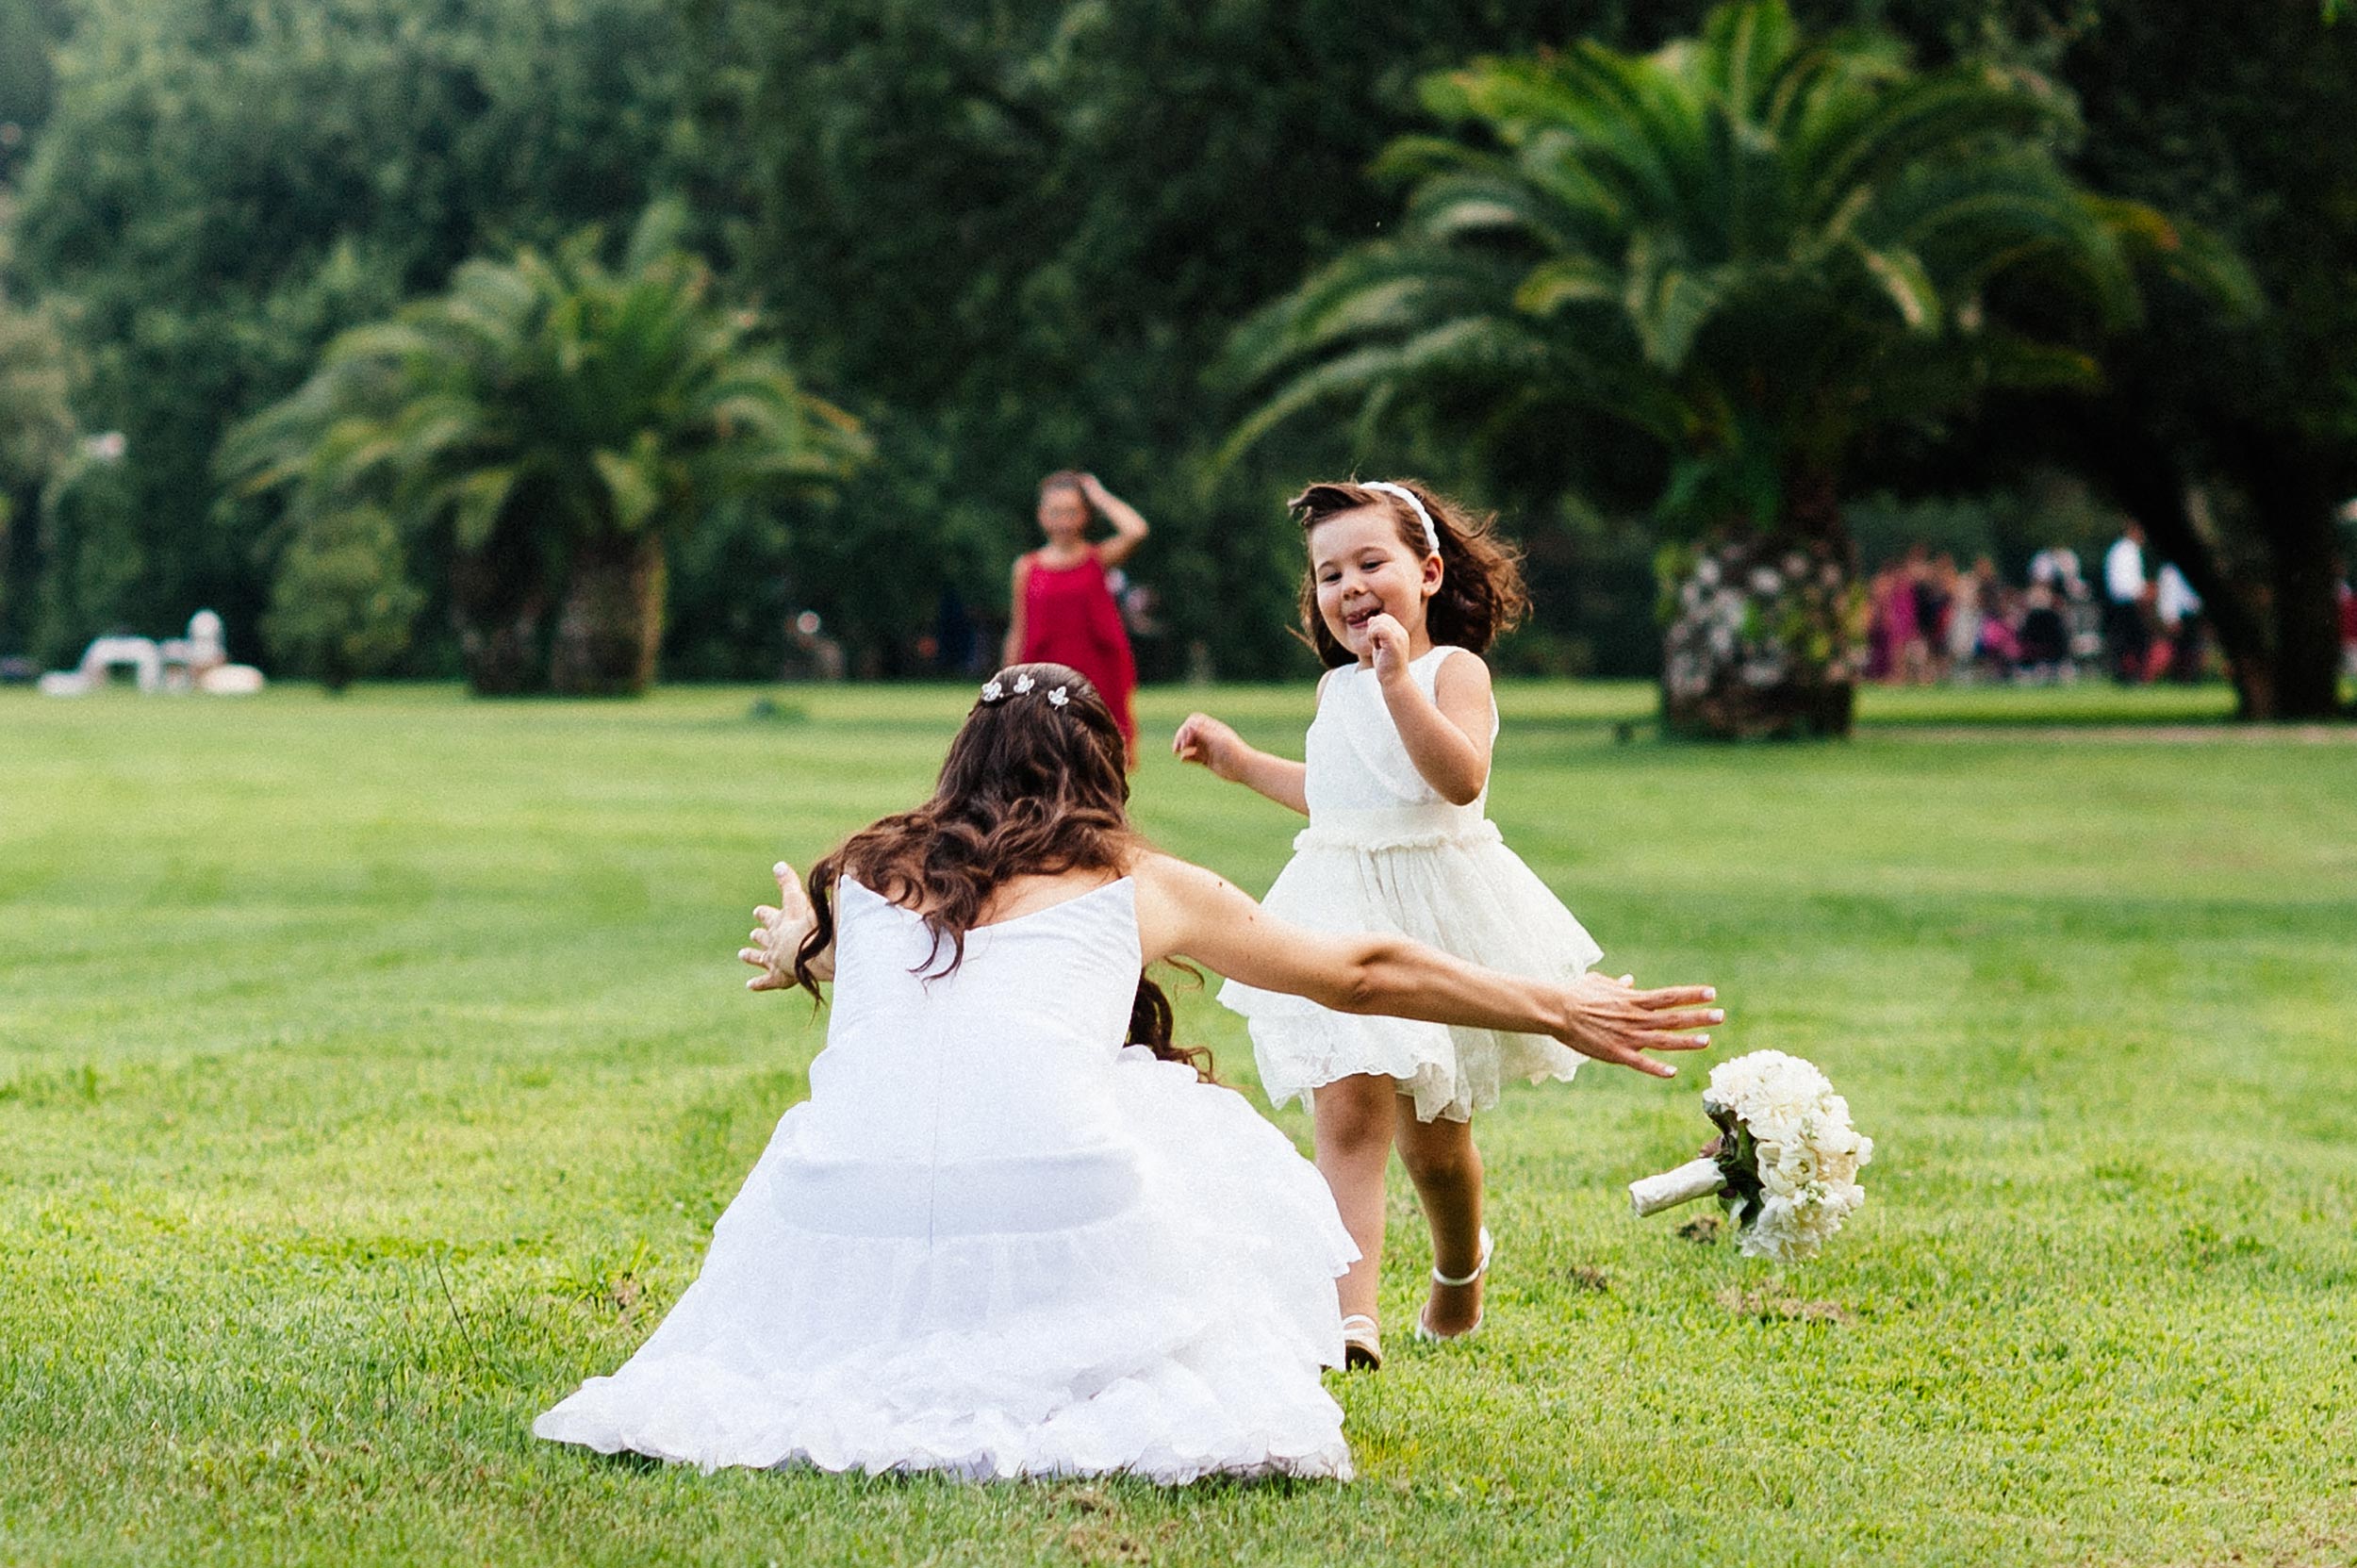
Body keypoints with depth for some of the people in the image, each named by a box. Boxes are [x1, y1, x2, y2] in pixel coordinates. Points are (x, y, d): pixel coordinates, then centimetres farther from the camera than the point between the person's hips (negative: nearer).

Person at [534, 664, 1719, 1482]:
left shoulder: (866, 872, 25)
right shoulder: (1140, 885, 21)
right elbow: (1364, 975, 30)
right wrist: (1557, 1011, 42)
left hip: (844, 1201, 2)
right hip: (1058, 1194, -2)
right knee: (1204, 1131, 27)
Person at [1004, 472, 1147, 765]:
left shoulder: (1099, 560, 1)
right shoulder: (1027, 568, 5)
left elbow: (1135, 531, -17)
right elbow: (1019, 630, 10)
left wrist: (1099, 496, -4)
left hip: (1096, 673, -1)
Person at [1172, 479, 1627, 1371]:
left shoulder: (1452, 669, -7)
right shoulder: (1337, 688, 12)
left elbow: (1461, 779, -25)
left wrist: (1399, 680, -31)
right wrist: (1239, 762, 28)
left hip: (1437, 912, -4)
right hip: (1343, 922, 4)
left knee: (1432, 1135, 11)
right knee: (1348, 1110, -15)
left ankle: (1460, 1265, 42)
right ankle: (1353, 1315, -26)